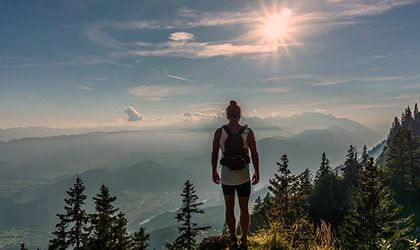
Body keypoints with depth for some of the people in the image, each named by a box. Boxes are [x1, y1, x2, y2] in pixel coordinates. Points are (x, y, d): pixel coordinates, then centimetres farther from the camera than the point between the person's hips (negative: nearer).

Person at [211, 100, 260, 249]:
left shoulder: (219, 132, -12)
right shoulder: (248, 132, -12)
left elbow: (214, 154, -5)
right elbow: (254, 154, -6)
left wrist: (214, 172, 9)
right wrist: (257, 172, 8)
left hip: (226, 177, 0)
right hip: (244, 178, 0)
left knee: (229, 209, 18)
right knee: (244, 209, 17)